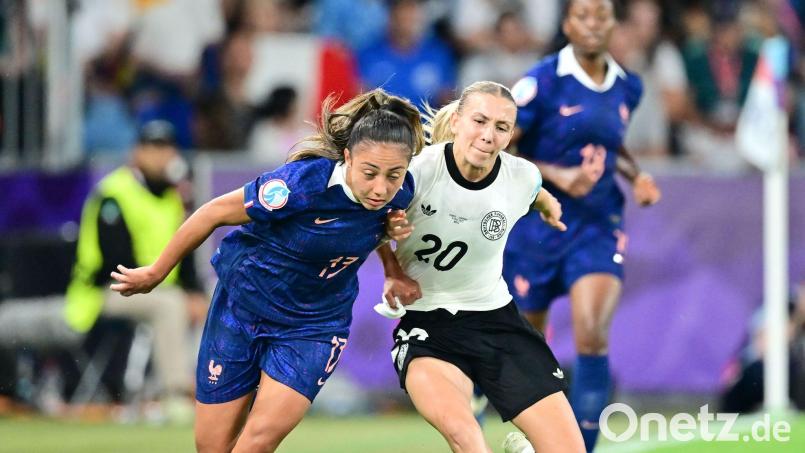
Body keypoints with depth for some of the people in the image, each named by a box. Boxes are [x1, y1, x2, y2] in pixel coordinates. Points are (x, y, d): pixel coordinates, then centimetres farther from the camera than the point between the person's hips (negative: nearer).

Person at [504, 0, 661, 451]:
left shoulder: (628, 87, 4)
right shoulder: (543, 82, -13)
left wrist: (636, 174, 5)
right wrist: (558, 176, -22)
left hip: (599, 227, 3)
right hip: (538, 224, -3)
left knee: (593, 337, -17)